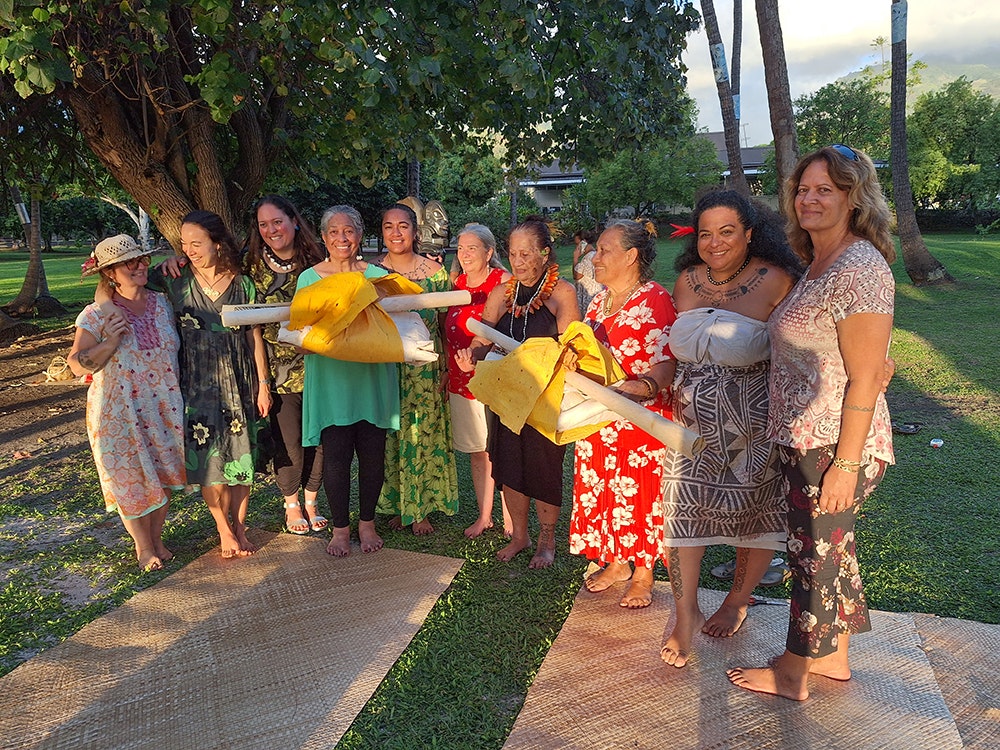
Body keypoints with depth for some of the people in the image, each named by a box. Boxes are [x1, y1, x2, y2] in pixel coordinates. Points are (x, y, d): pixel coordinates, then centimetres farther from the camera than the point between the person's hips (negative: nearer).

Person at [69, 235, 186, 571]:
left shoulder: (162, 303, 2)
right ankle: (144, 548, 26)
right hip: (121, 413, -3)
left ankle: (157, 539, 31)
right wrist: (110, 342, -23)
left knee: (162, 473, 11)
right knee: (131, 478, 6)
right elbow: (77, 364, -9)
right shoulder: (96, 315, -10)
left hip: (164, 408, 3)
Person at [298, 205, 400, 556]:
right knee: (336, 455, 0)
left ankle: (367, 522, 26)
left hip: (372, 378, 1)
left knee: (372, 454, 6)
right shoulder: (309, 278, 5)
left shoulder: (378, 276, 7)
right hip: (331, 379, -1)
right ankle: (340, 527, 19)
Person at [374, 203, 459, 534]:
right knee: (390, 434, 8)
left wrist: (443, 367, 0)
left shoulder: (434, 270, 0)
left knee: (423, 432, 5)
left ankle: (419, 509, 20)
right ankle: (396, 505, 26)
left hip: (424, 367, -1)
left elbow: (443, 321, 4)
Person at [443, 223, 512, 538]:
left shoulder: (503, 282, -9)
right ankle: (484, 516, 29)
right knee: (476, 452, 15)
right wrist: (446, 372, 15)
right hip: (461, 380, 6)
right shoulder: (457, 284, 10)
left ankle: (510, 523, 15)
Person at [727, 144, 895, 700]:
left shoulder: (860, 269, -18)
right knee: (830, 547, 20)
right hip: (807, 440, 9)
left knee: (815, 553, 5)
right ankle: (834, 656, 38)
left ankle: (793, 673, 24)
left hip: (834, 447, -9)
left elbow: (866, 378, -21)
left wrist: (845, 463, -21)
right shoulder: (821, 265, 12)